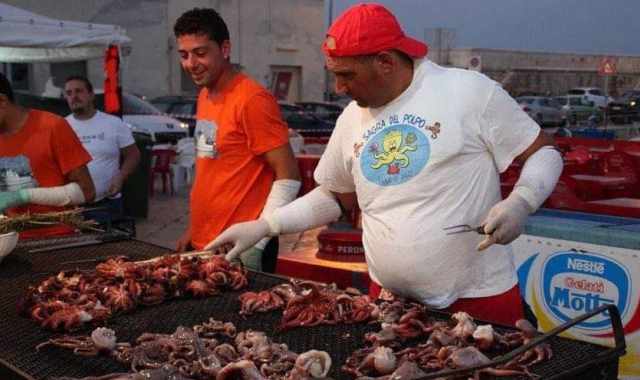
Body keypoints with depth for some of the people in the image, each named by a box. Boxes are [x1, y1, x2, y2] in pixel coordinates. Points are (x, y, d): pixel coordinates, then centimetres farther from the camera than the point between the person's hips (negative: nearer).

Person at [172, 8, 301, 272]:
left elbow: (288, 177, -17)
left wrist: (254, 244, -20)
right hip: (203, 245, 8)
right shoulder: (205, 96, 9)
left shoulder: (251, 99, -16)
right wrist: (194, 229, 13)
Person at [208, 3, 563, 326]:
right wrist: (261, 227, 8)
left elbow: (543, 152, -4)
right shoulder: (352, 118, 5)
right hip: (389, 298, 5)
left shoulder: (470, 90, -11)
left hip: (479, 299, -4)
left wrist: (519, 203, -23)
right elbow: (334, 196, 17)